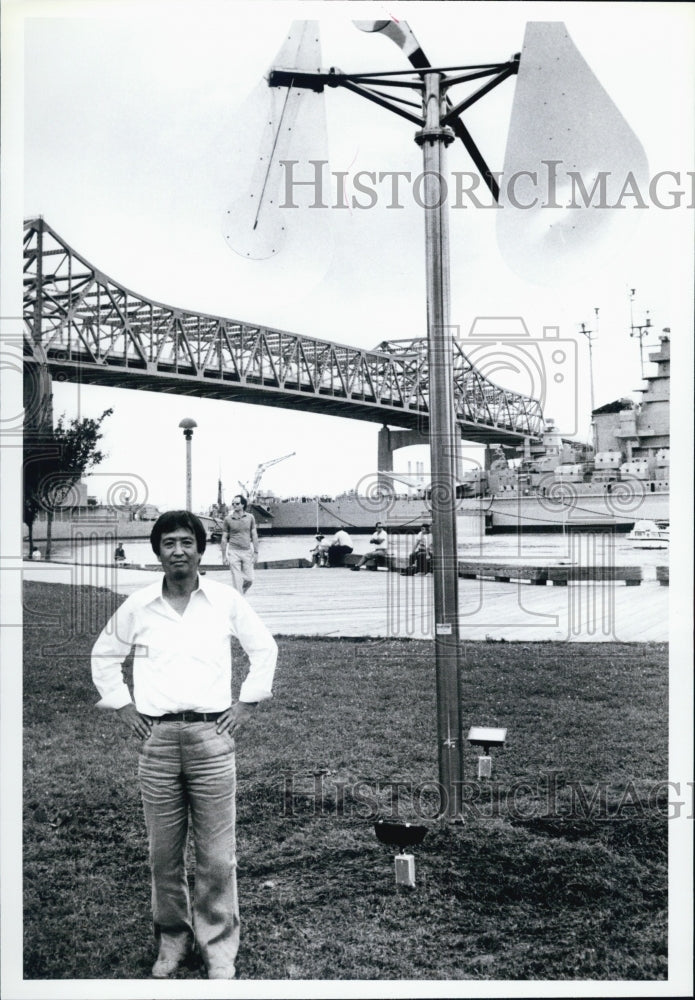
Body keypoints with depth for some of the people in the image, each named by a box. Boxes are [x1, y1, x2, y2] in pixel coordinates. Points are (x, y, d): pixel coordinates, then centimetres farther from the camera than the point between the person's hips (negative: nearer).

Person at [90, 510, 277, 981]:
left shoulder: (226, 600, 1)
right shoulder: (137, 606, 4)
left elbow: (265, 648, 13)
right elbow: (104, 655, 19)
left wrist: (246, 704, 8)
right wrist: (123, 707, 10)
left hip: (212, 735, -1)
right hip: (156, 738, 2)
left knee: (217, 855, 1)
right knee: (164, 854, 9)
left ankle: (219, 947, 16)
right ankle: (173, 938, 28)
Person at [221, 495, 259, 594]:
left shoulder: (250, 517, 4)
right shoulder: (228, 519, 1)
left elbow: (254, 536, 7)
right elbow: (224, 538, 5)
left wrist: (256, 552, 2)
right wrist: (224, 556, 2)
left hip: (247, 552, 2)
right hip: (233, 552, -2)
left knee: (249, 580, 2)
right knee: (237, 581, -4)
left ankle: (239, 593, 29)